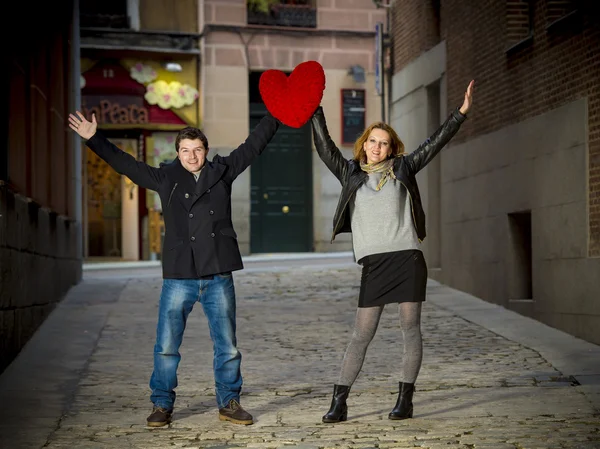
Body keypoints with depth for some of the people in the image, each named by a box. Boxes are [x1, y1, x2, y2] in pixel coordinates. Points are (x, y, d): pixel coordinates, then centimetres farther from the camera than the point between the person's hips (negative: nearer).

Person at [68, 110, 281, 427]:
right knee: (166, 347, 1)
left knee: (227, 346, 7)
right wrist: (94, 139, 7)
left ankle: (229, 404, 21)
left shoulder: (222, 171, 7)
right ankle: (162, 405, 15)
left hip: (218, 276, 1)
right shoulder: (165, 178, 6)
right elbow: (125, 163, 10)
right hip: (179, 278, -1)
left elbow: (253, 144, 12)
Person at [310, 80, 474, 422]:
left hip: (408, 258, 0)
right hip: (374, 264, 0)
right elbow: (325, 147, 7)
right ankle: (339, 402, 2)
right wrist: (315, 110, 3)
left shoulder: (402, 169, 10)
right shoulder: (351, 174, 12)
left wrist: (462, 112, 3)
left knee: (411, 328, 2)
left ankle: (406, 400, 9)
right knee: (362, 334, -1)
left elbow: (435, 144, 8)